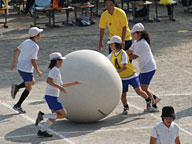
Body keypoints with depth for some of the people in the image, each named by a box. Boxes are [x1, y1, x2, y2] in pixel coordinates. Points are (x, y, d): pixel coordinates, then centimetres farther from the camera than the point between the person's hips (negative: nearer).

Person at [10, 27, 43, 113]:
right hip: (27, 70, -8)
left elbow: (16, 51, 11)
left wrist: (14, 63, 21)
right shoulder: (35, 46, -18)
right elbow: (33, 61, -21)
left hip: (20, 67, 8)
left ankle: (16, 87, 6)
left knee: (32, 82, 26)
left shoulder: (26, 42, 6)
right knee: (28, 88, 6)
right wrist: (38, 72, -9)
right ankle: (18, 106, 2)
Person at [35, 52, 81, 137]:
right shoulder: (55, 70, -13)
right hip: (52, 97, -10)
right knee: (63, 114, -5)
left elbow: (61, 85, 26)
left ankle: (42, 131, 12)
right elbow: (48, 81, -28)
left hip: (50, 96, 10)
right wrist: (60, 87, -27)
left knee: (55, 116, 14)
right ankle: (42, 116, -10)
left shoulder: (56, 70, 18)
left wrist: (74, 83, 27)